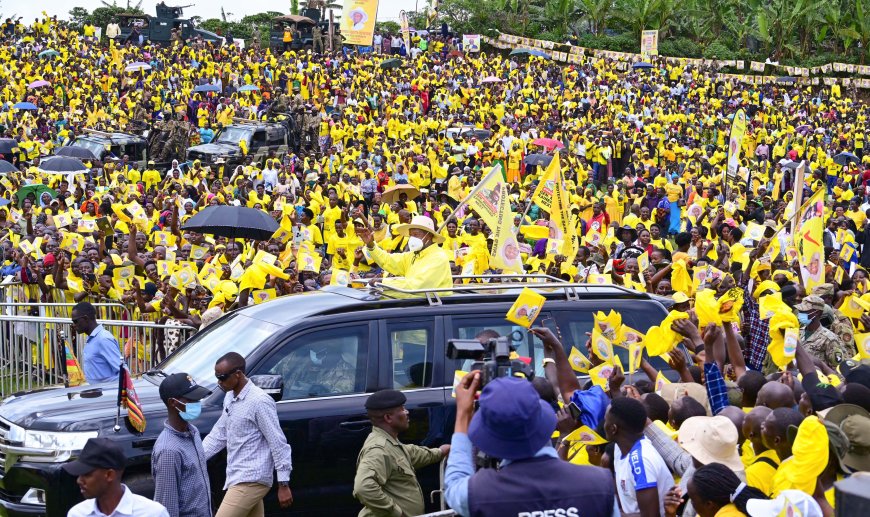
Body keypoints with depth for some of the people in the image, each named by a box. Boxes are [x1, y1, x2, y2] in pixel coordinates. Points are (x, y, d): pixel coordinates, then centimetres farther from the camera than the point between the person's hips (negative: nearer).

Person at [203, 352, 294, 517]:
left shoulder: (259, 401, -17)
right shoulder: (230, 398, 11)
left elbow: (277, 443, -15)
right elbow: (218, 435, 19)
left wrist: (283, 484, -15)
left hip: (251, 480, -9)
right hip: (238, 478, 9)